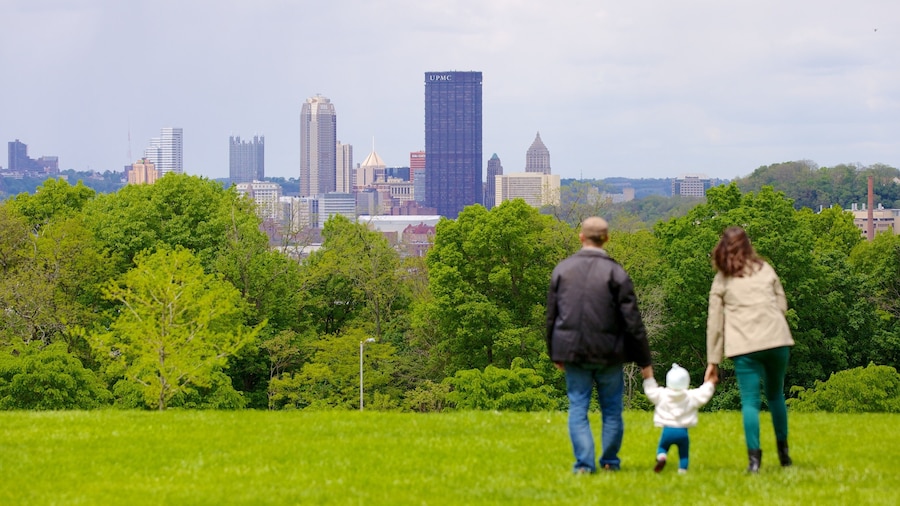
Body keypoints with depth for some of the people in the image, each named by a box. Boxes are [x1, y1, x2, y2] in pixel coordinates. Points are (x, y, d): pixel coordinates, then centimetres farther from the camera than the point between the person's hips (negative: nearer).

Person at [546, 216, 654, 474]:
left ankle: (584, 463, -3)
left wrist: (555, 354, 18)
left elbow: (551, 315, 8)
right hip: (608, 353, -2)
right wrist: (644, 361, 0)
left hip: (572, 352, 2)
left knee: (578, 409, 5)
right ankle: (610, 461, 15)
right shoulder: (615, 273, -6)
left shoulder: (561, 270, 2)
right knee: (611, 409, 11)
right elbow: (632, 320, -6)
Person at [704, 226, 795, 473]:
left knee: (750, 401, -1)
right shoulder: (765, 270, 14)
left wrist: (713, 362, 11)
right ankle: (783, 451, 22)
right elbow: (783, 306, 12)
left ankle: (754, 456, -12)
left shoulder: (721, 281, 10)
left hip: (744, 346, -2)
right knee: (775, 395, 19)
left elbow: (714, 323, 9)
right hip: (777, 341, 2)